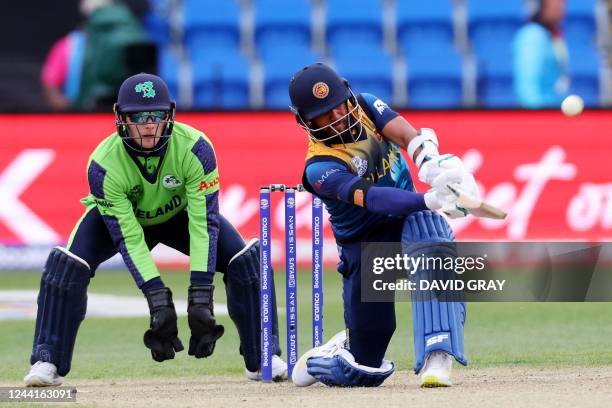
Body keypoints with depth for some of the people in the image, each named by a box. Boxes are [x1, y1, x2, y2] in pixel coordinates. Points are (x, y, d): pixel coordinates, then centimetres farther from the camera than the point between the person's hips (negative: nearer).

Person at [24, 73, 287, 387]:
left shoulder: (195, 148, -34)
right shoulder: (104, 165, -35)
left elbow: (203, 223, -34)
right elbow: (129, 239, -33)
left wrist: (201, 296, -42)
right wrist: (158, 299, -41)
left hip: (180, 213, 1)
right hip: (116, 216, -1)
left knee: (246, 260, -17)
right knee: (66, 265, -26)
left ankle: (262, 359, -2)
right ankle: (47, 361, -15)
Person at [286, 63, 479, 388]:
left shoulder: (364, 107, -6)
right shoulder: (320, 168, -23)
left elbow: (407, 135, -22)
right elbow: (371, 198, -39)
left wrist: (433, 165, -45)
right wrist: (428, 200, -55)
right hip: (365, 245, -3)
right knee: (366, 370, -2)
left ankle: (436, 360, -41)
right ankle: (319, 360, 33)